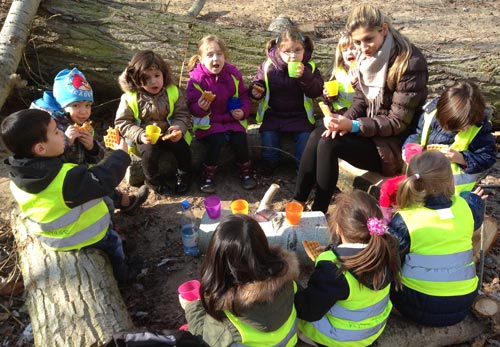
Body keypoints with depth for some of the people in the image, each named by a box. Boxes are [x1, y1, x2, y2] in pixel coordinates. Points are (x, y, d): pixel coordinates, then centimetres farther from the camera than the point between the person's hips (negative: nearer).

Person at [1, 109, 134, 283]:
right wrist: (121, 154, -17)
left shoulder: (18, 173, -15)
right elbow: (104, 181, -30)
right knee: (112, 241, 21)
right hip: (81, 237, -7)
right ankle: (120, 275, 45)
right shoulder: (67, 178, -39)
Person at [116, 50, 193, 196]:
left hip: (168, 133, 2)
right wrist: (140, 135, -23)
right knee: (149, 152, -28)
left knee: (183, 148, -19)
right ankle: (156, 181, -3)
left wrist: (179, 128, -21)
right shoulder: (130, 98, -12)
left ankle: (184, 176, 8)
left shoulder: (172, 92, -6)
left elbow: (182, 114, 0)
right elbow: (122, 123, -8)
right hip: (146, 138, -2)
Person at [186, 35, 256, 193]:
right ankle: (207, 175, -9)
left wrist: (243, 111, -7)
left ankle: (245, 171, 2)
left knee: (240, 137, -21)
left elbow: (244, 96, 11)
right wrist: (200, 107, -32)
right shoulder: (197, 79, -11)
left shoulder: (233, 73, 0)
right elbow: (192, 107, -9)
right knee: (216, 139, -28)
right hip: (208, 121, -3)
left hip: (232, 119, 3)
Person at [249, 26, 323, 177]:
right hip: (273, 114, 1)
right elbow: (258, 82, 11)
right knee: (267, 136, -21)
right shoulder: (268, 66, -2)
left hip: (299, 115, 0)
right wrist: (256, 90, -13)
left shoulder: (309, 67, -3)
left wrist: (305, 76, -28)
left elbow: (317, 91, -12)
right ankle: (268, 171, 1)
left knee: (305, 136, -22)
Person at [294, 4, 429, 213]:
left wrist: (353, 125, -27)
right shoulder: (367, 56, 2)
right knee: (317, 135, -16)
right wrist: (346, 121, -12)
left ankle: (318, 213, -12)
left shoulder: (409, 63, -20)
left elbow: (398, 122, -19)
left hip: (396, 144, -7)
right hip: (369, 129, 7)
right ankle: (297, 203, -9)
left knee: (328, 144, -25)